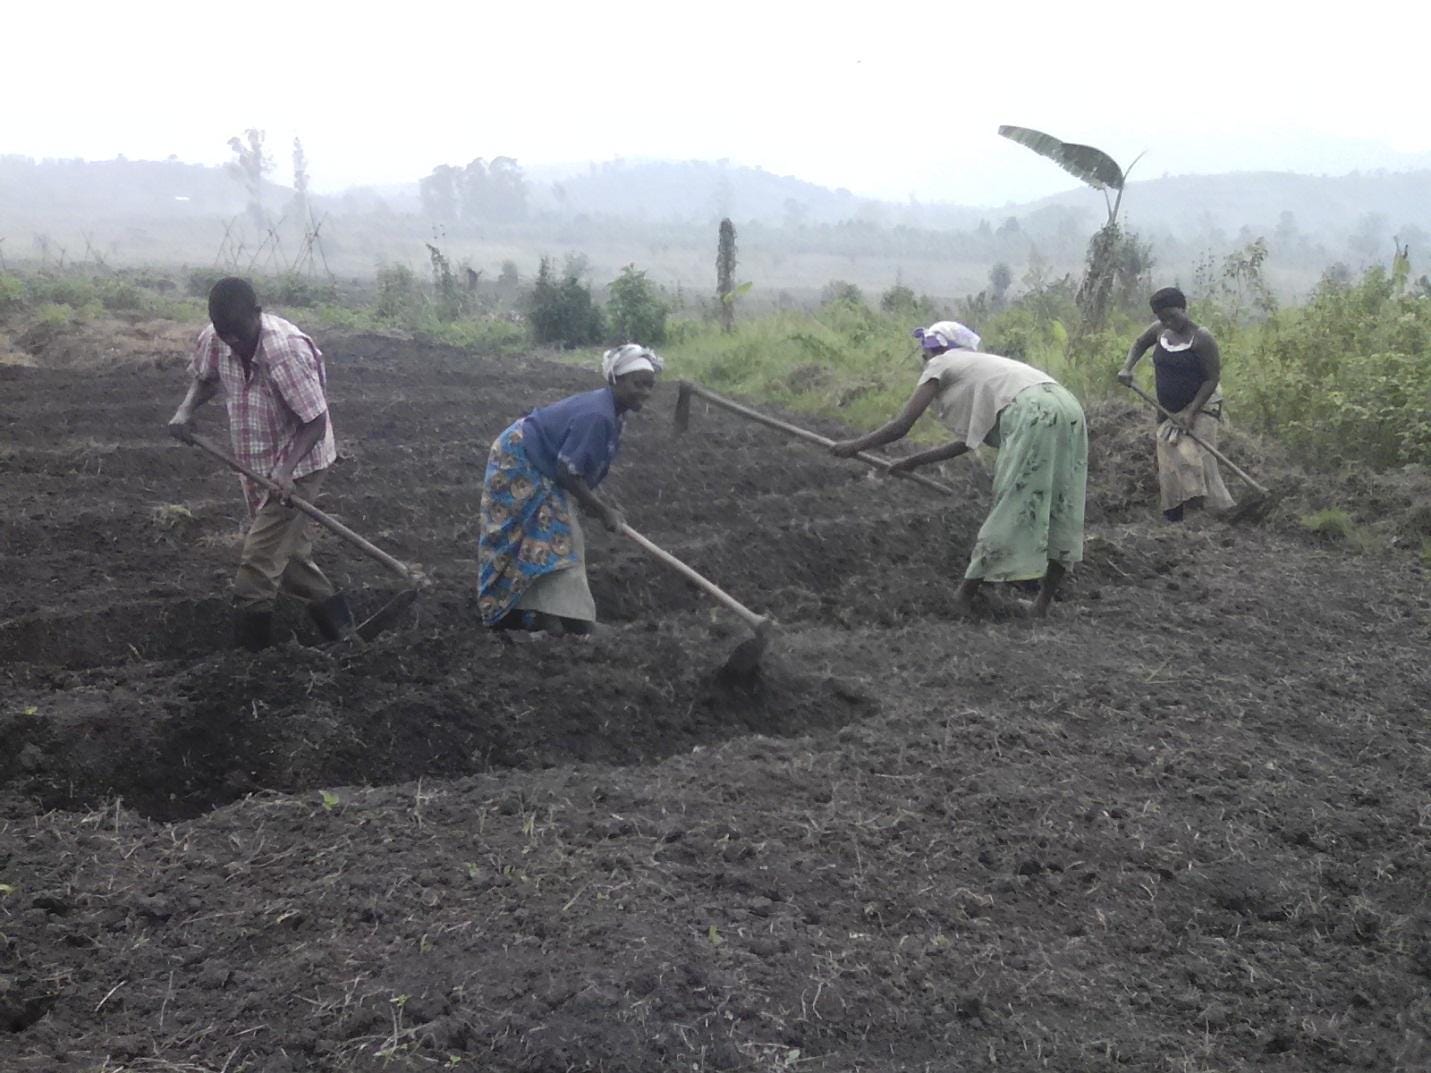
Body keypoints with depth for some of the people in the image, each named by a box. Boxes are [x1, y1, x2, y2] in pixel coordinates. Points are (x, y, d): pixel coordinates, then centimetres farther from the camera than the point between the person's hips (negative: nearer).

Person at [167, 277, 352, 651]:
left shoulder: (287, 351, -30)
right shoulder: (214, 339, -9)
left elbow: (315, 422, -24)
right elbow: (205, 377, 13)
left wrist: (285, 468, -36)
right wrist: (187, 408, -7)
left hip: (297, 465, -8)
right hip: (256, 464, 8)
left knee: (260, 560, -10)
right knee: (287, 551, 18)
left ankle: (246, 649, -2)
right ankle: (332, 613, 35)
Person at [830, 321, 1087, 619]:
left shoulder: (941, 365, 15)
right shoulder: (979, 366, 36)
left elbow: (901, 426, 10)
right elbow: (968, 440, 39)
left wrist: (854, 446, 24)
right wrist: (915, 461, 46)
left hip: (1033, 414, -8)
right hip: (1068, 407, 8)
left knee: (1006, 507, -1)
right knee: (1058, 507, 10)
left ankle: (966, 595, 8)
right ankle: (1044, 602, 14)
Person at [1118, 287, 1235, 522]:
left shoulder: (1202, 338, -19)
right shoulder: (1159, 330, -1)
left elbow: (1212, 378, -17)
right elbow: (1139, 344, 20)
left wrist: (1190, 412, -23)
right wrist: (1127, 367, 1)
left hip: (1200, 407, -6)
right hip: (1169, 410, 6)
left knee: (1193, 461, -16)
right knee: (1169, 463, 9)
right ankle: (1173, 519, 20)